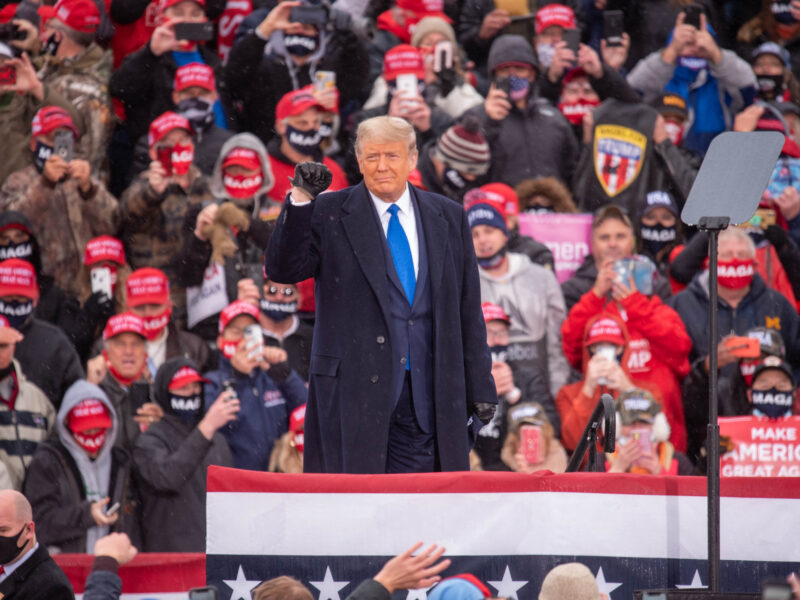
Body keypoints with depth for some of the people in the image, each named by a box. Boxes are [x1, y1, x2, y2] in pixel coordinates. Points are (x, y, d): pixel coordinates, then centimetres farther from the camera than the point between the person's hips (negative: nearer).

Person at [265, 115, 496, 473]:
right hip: (352, 393, -2)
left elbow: (468, 310, 14)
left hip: (426, 400, 2)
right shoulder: (328, 214, 4)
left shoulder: (448, 218, 12)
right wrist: (299, 202, -20)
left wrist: (480, 389, 11)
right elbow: (284, 270, -8)